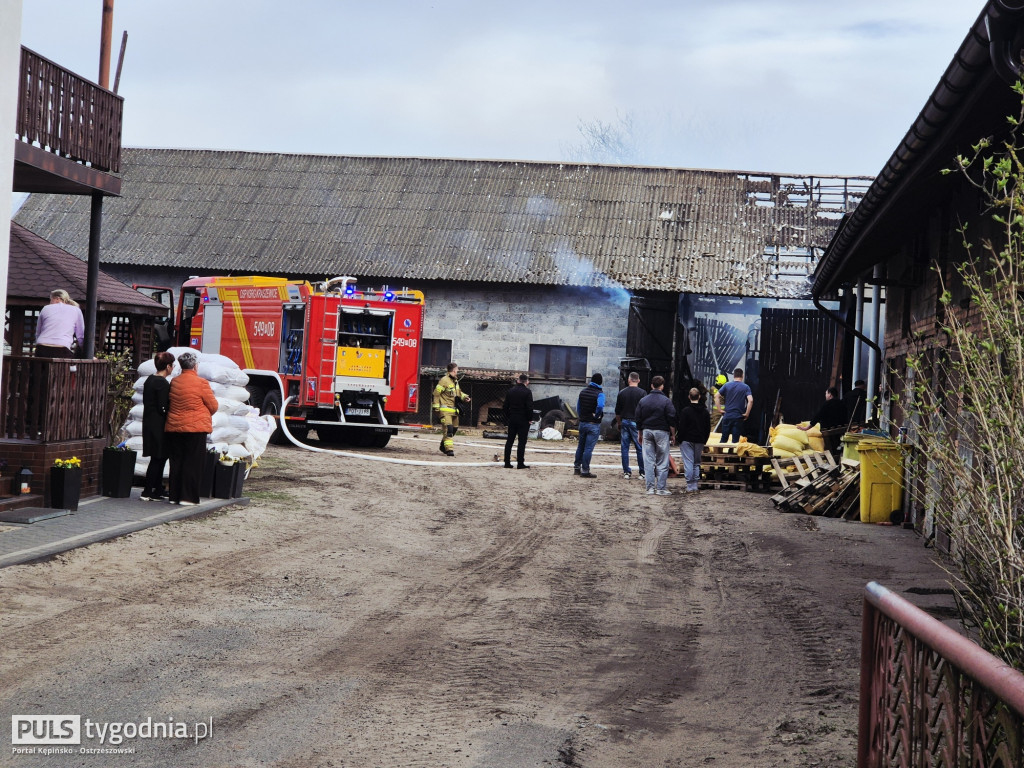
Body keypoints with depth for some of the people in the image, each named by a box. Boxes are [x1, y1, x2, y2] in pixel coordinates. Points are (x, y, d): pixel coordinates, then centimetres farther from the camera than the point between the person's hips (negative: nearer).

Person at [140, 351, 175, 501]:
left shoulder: (150, 380, 11)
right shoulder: (163, 383, -17)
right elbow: (163, 408, -20)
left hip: (149, 423, 10)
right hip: (158, 425, -10)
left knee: (159, 457, 16)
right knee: (158, 459, -4)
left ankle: (158, 489, 22)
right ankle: (147, 492, -3)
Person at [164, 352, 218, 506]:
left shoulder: (174, 382, 4)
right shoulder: (201, 383, -10)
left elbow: (169, 405, 12)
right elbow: (213, 406, -3)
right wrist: (205, 415, 17)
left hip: (173, 427, 5)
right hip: (195, 428, -5)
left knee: (176, 461, 11)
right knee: (192, 463, 1)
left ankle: (174, 495, 15)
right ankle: (187, 497, -1)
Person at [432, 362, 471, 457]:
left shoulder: (455, 381, 16)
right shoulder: (444, 380, -12)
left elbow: (458, 392, 30)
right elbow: (436, 393, -11)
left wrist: (464, 397, 10)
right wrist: (437, 407, -13)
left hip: (454, 410, 9)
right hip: (445, 409, -9)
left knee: (454, 428, 14)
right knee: (448, 429, -15)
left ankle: (443, 446, 28)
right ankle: (449, 449, -17)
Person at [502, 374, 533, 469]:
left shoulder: (511, 391, 7)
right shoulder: (527, 392, -11)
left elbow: (506, 406, 10)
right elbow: (530, 407, -15)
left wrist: (507, 418, 15)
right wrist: (530, 419, -4)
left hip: (512, 420, 5)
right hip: (523, 421, -5)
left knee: (509, 441, 9)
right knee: (522, 442, -1)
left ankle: (507, 463, 9)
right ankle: (520, 464, -3)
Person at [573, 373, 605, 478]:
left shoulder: (583, 391, 8)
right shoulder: (600, 393, -14)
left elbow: (578, 405, 13)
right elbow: (600, 406, -31)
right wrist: (597, 416, -15)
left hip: (582, 423, 6)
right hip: (594, 425, -6)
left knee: (580, 446, 18)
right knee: (588, 448, -3)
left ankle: (577, 467, 24)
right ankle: (585, 471, -2)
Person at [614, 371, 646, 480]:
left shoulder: (622, 392, 4)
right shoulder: (642, 393, -7)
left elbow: (617, 411, 9)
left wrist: (619, 423, 22)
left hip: (624, 422, 3)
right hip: (636, 422, -3)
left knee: (625, 448, 7)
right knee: (640, 448, 1)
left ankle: (626, 472, 7)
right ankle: (642, 473, 2)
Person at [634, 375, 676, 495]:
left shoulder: (643, 401, 6)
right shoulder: (666, 401, -6)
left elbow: (638, 420, 11)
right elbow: (671, 420, -7)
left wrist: (640, 434, 19)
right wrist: (673, 435, 2)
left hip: (647, 431, 4)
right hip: (662, 432, -4)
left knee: (649, 461, 5)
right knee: (662, 462, 1)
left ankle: (650, 488, 4)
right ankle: (661, 488, 0)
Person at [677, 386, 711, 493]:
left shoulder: (685, 411, -10)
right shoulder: (705, 412, 7)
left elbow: (682, 427, -10)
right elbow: (708, 429, 12)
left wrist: (679, 439, 0)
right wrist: (704, 441, 20)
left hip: (687, 440, -5)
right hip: (700, 441, 5)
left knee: (688, 463, -5)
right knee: (697, 463, 14)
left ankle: (690, 486, -9)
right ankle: (696, 485, 11)